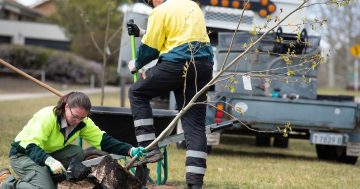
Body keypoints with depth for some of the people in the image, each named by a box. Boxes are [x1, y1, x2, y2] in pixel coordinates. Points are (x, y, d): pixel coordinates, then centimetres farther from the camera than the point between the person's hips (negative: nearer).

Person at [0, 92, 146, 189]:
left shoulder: (83, 122, -11)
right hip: (23, 154, -7)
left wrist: (130, 150, -27)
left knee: (78, 153, -19)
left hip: (49, 152, 7)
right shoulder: (47, 116, -30)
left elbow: (103, 140, -13)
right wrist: (49, 161, -52)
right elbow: (31, 147, -34)